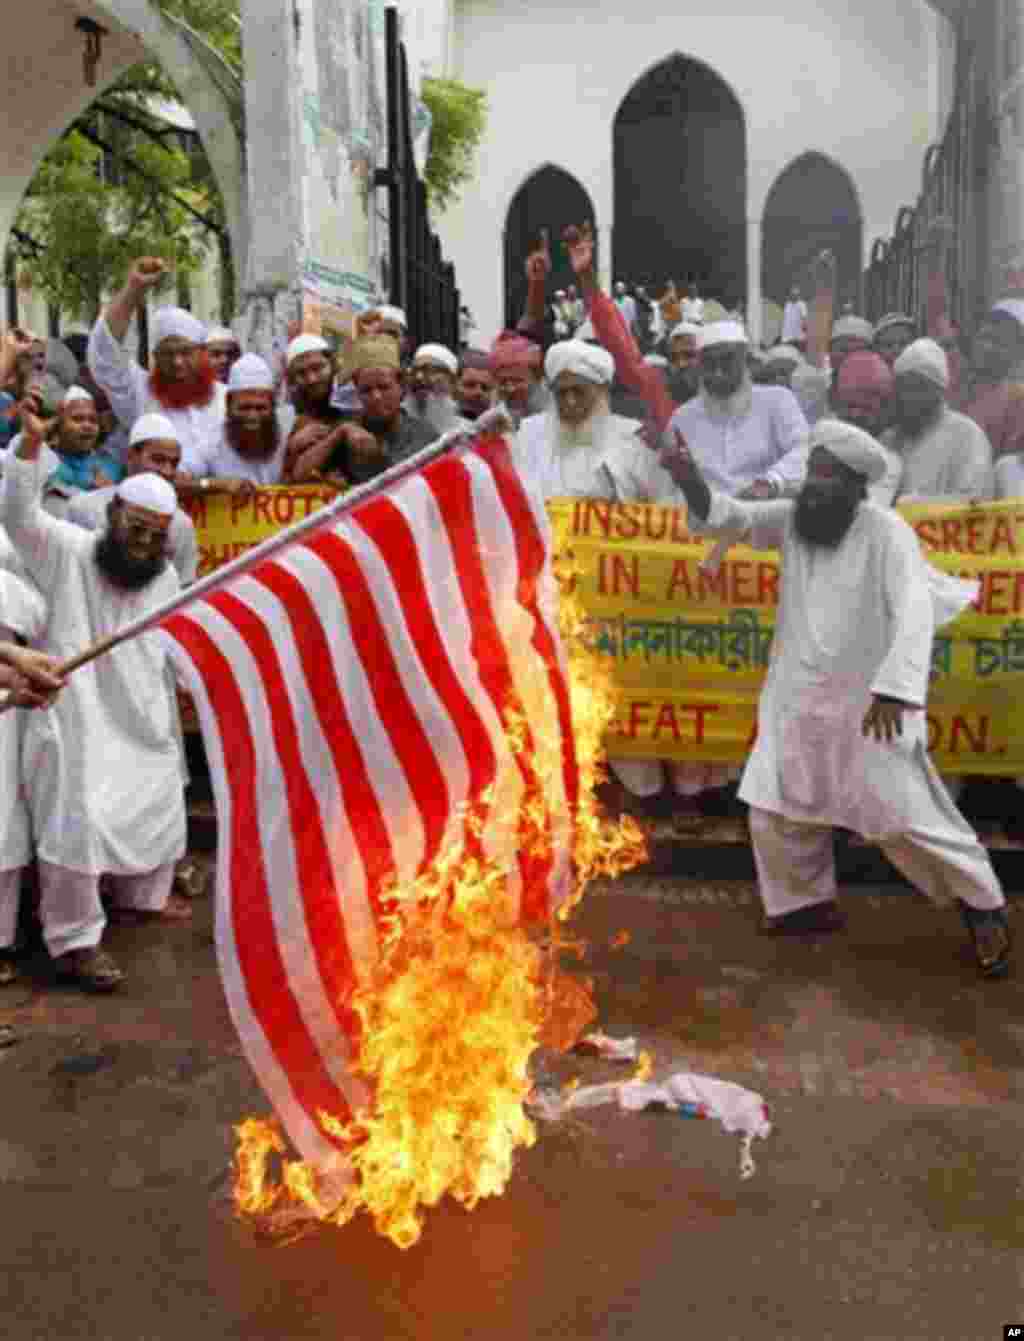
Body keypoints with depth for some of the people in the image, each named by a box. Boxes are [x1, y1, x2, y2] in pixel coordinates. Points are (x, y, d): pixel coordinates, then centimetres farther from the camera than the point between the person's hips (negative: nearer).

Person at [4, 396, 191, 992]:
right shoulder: (69, 551, -11)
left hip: (139, 718, 6)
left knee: (160, 802, 17)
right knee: (79, 818, -13)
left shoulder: (166, 577, 4)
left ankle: (145, 894, 41)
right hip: (74, 717, -6)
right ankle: (74, 940, -2)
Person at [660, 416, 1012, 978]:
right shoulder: (791, 517, 0)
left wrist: (896, 689, -36)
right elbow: (727, 515, -8)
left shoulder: (885, 530, -15)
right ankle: (809, 902, 34)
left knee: (908, 814, -2)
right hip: (797, 699, 6)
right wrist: (690, 479, -29)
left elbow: (913, 610, -24)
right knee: (778, 810, 13)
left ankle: (982, 906, 19)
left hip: (868, 702, -6)